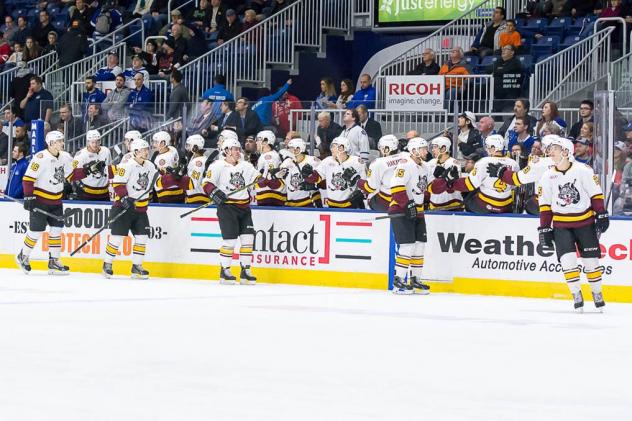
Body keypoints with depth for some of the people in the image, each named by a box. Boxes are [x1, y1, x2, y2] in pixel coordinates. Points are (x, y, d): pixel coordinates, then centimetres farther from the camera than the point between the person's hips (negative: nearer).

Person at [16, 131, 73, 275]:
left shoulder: (65, 157, 2)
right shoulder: (40, 158, -20)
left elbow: (72, 174, 15)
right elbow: (28, 178, -19)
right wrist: (28, 197, -21)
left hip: (56, 201, 7)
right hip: (39, 199, -7)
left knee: (56, 230, 4)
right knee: (36, 231, -2)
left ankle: (53, 261, 12)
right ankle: (23, 257, 19)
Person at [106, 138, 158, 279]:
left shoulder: (150, 166, 9)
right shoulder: (127, 165, -14)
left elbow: (156, 181, 24)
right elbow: (117, 182, -19)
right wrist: (124, 197, -27)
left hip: (140, 208, 7)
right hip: (123, 206, -7)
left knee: (142, 236, 2)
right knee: (117, 235, -6)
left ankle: (136, 267, 11)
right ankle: (107, 264, 8)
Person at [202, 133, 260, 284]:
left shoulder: (246, 166, 12)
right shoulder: (218, 166, -5)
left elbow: (257, 179, 17)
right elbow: (206, 184, -8)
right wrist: (215, 193, -24)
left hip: (244, 207, 6)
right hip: (226, 207, -6)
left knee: (248, 238, 0)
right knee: (230, 240, -10)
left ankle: (245, 271, 8)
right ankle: (224, 272, 4)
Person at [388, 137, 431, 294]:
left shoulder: (424, 167, 15)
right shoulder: (405, 165, -15)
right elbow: (396, 186, -24)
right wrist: (407, 204, -25)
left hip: (417, 212, 9)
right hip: (401, 211, -9)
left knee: (420, 245, 8)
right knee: (407, 245, -14)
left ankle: (415, 280, 18)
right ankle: (398, 280, -6)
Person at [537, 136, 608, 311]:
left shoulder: (583, 170, -10)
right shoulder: (548, 176, -1)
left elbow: (596, 193, -4)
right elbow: (545, 204, 3)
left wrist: (601, 215, -7)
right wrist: (544, 228, 1)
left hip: (585, 222, -2)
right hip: (561, 224, 2)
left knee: (591, 259, 2)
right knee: (567, 259, -11)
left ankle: (597, 293, 19)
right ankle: (577, 295, 0)